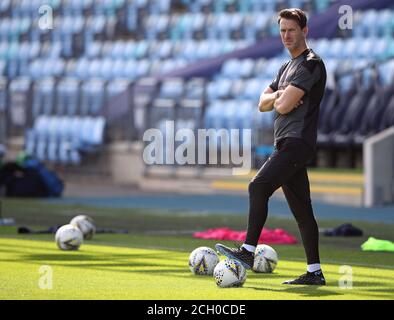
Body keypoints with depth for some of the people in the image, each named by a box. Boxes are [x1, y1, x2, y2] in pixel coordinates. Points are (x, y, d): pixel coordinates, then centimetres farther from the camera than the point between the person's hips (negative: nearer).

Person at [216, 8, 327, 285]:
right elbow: (264, 104, 19)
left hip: (297, 141, -10)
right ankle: (315, 272, 8)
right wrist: (279, 96, -1)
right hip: (287, 144, 10)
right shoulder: (287, 67, 23)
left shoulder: (311, 64, -8)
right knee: (301, 210, 8)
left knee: (259, 187, -21)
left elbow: (284, 106, -16)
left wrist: (279, 99, 7)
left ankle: (248, 251, -24)